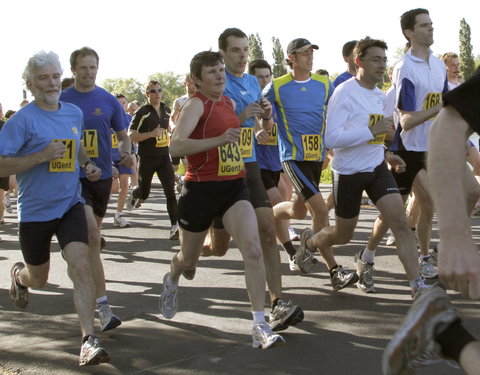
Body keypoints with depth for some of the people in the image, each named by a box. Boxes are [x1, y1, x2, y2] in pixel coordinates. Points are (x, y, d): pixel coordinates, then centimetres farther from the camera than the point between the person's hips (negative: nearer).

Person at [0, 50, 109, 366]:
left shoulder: (74, 113, 5)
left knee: (81, 265, -18)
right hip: (35, 211, -3)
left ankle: (89, 340, -15)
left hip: (70, 205, 3)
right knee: (38, 279, 16)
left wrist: (87, 164, 5)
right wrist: (42, 156, -26)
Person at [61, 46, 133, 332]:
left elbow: (123, 136, 11)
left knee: (93, 234, 17)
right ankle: (103, 305, -16)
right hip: (73, 177, -3)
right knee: (91, 235, -17)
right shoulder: (61, 100, 0)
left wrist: (126, 153, -9)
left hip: (102, 174, 3)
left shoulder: (109, 101, 4)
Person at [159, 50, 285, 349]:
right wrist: (218, 139, -37)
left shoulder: (230, 103, 10)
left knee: (253, 250, -18)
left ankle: (261, 326, -14)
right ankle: (171, 281, 53)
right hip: (201, 189, -4)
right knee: (189, 260, 16)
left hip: (234, 187, 4)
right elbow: (176, 146, -27)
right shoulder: (196, 104, -10)